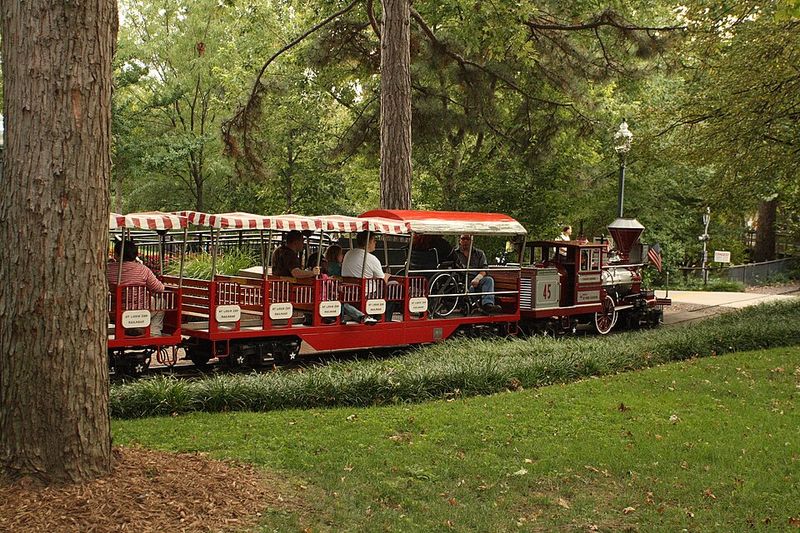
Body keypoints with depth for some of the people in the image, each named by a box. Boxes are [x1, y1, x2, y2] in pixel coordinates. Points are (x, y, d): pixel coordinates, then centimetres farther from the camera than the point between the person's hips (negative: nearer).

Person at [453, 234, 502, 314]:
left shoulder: (479, 253, 22)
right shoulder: (455, 254, 18)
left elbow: (484, 270, 9)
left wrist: (477, 278, -14)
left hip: (476, 282, 1)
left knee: (489, 280, -28)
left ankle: (488, 304, -47)